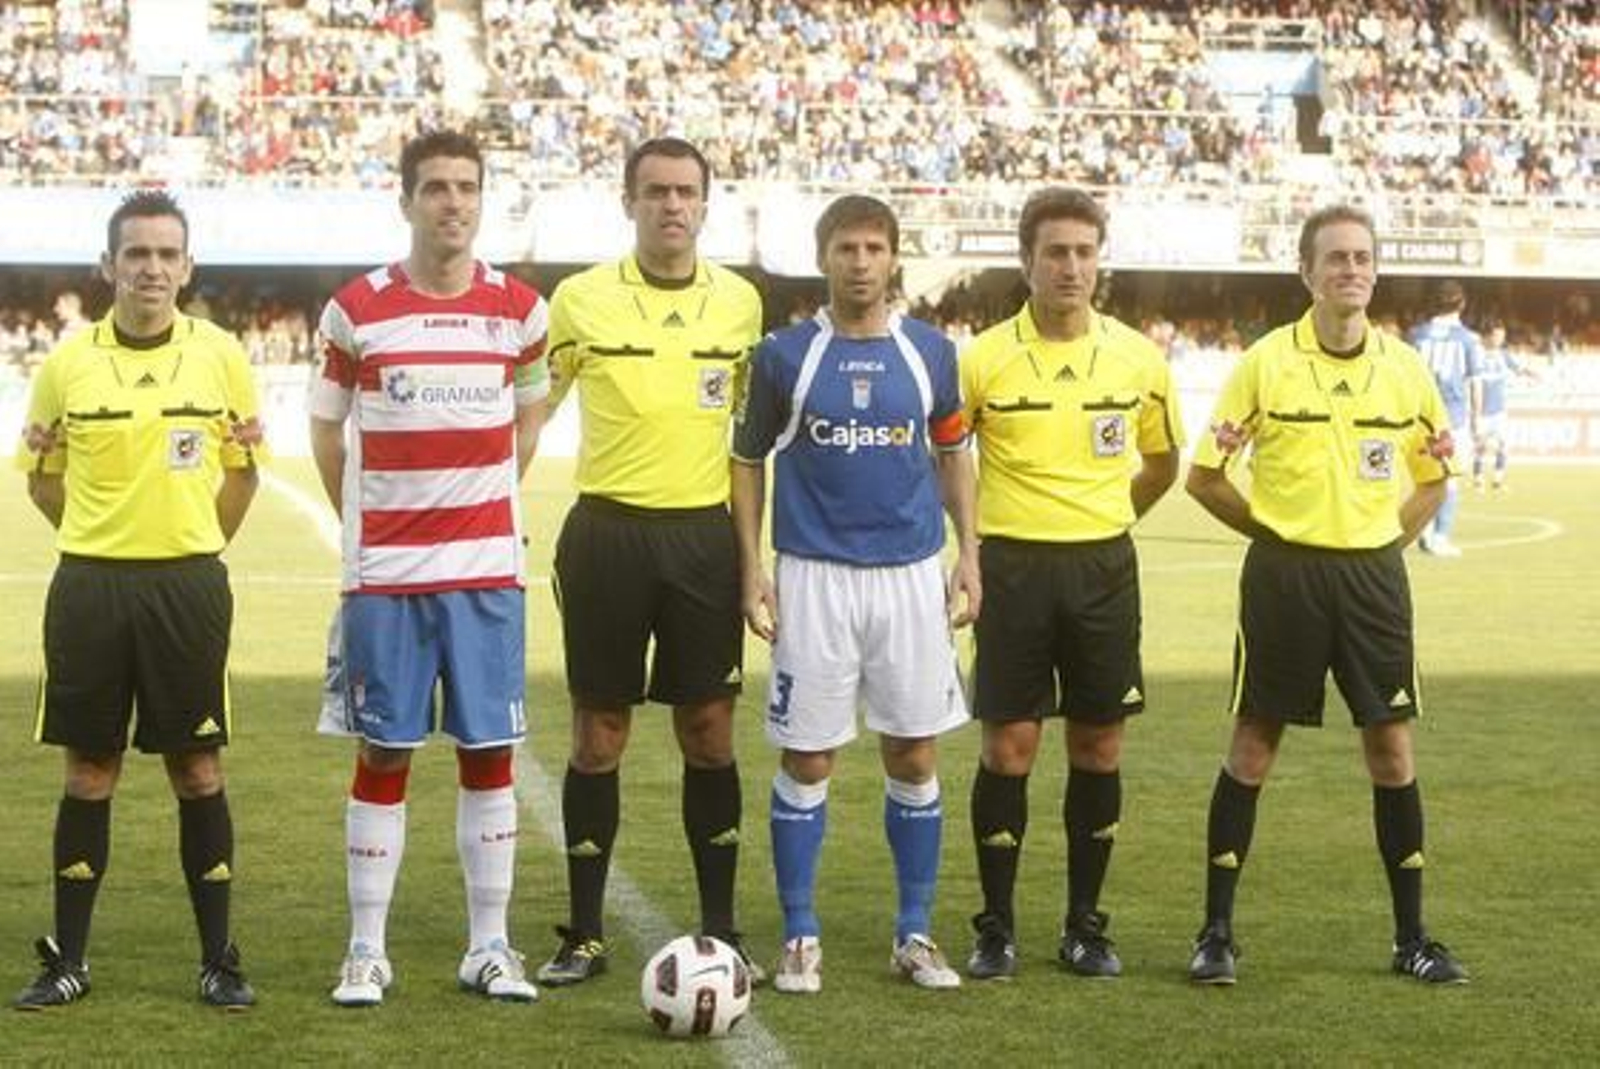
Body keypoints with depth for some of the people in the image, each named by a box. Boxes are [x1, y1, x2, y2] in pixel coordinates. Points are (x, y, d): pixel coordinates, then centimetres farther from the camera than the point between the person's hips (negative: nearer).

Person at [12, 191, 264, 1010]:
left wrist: (202, 542, 5)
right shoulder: (67, 362, 1)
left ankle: (219, 961, 13)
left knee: (197, 770, 3)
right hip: (89, 583, 1)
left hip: (188, 584, 0)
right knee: (89, 773, 6)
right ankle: (68, 959, 16)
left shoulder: (222, 356, 0)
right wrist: (101, 537, 4)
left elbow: (242, 468, 11)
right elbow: (41, 479, 11)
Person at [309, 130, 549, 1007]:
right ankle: (366, 951, 11)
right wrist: (361, 523, 3)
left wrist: (490, 496, 9)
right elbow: (327, 427, 9)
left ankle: (490, 947, 13)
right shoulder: (357, 309, -2)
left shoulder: (519, 309, 3)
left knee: (490, 755, 4)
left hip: (488, 570, 2)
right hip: (384, 572, -2)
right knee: (384, 757, 2)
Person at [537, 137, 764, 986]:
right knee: (598, 735, 3)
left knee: (709, 734, 4)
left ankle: (719, 931, 14)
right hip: (607, 531, -1)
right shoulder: (580, 299, -1)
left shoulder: (740, 302, 5)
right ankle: (584, 935, 12)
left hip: (703, 534, 2)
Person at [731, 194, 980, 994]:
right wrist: (751, 570, -1)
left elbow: (953, 454, 15)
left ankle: (915, 935, 16)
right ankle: (799, 938, 12)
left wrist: (968, 553, 7)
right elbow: (748, 461, 5)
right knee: (807, 760, 1)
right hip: (814, 576, -2)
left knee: (914, 756, 5)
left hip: (912, 575, 2)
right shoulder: (783, 355, -1)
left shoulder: (930, 352, 5)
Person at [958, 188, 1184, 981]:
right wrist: (973, 539, 3)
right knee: (1008, 746, -2)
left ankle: (1085, 926, 16)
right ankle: (996, 928, 8)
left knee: (1099, 747, 5)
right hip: (1014, 567, -2)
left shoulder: (1138, 358, 3)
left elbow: (1162, 463, 18)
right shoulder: (983, 359, -5)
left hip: (1103, 567, 2)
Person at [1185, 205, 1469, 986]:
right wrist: (1277, 530, 0)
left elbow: (1433, 477, 17)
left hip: (1374, 575, 3)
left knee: (1391, 748, 4)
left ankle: (1412, 938, 14)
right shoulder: (1265, 363, -5)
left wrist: (1385, 538, 7)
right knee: (1252, 747, 2)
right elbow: (1204, 475, 0)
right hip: (1283, 573, -2)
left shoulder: (1405, 368, 4)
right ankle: (1216, 932, 10)